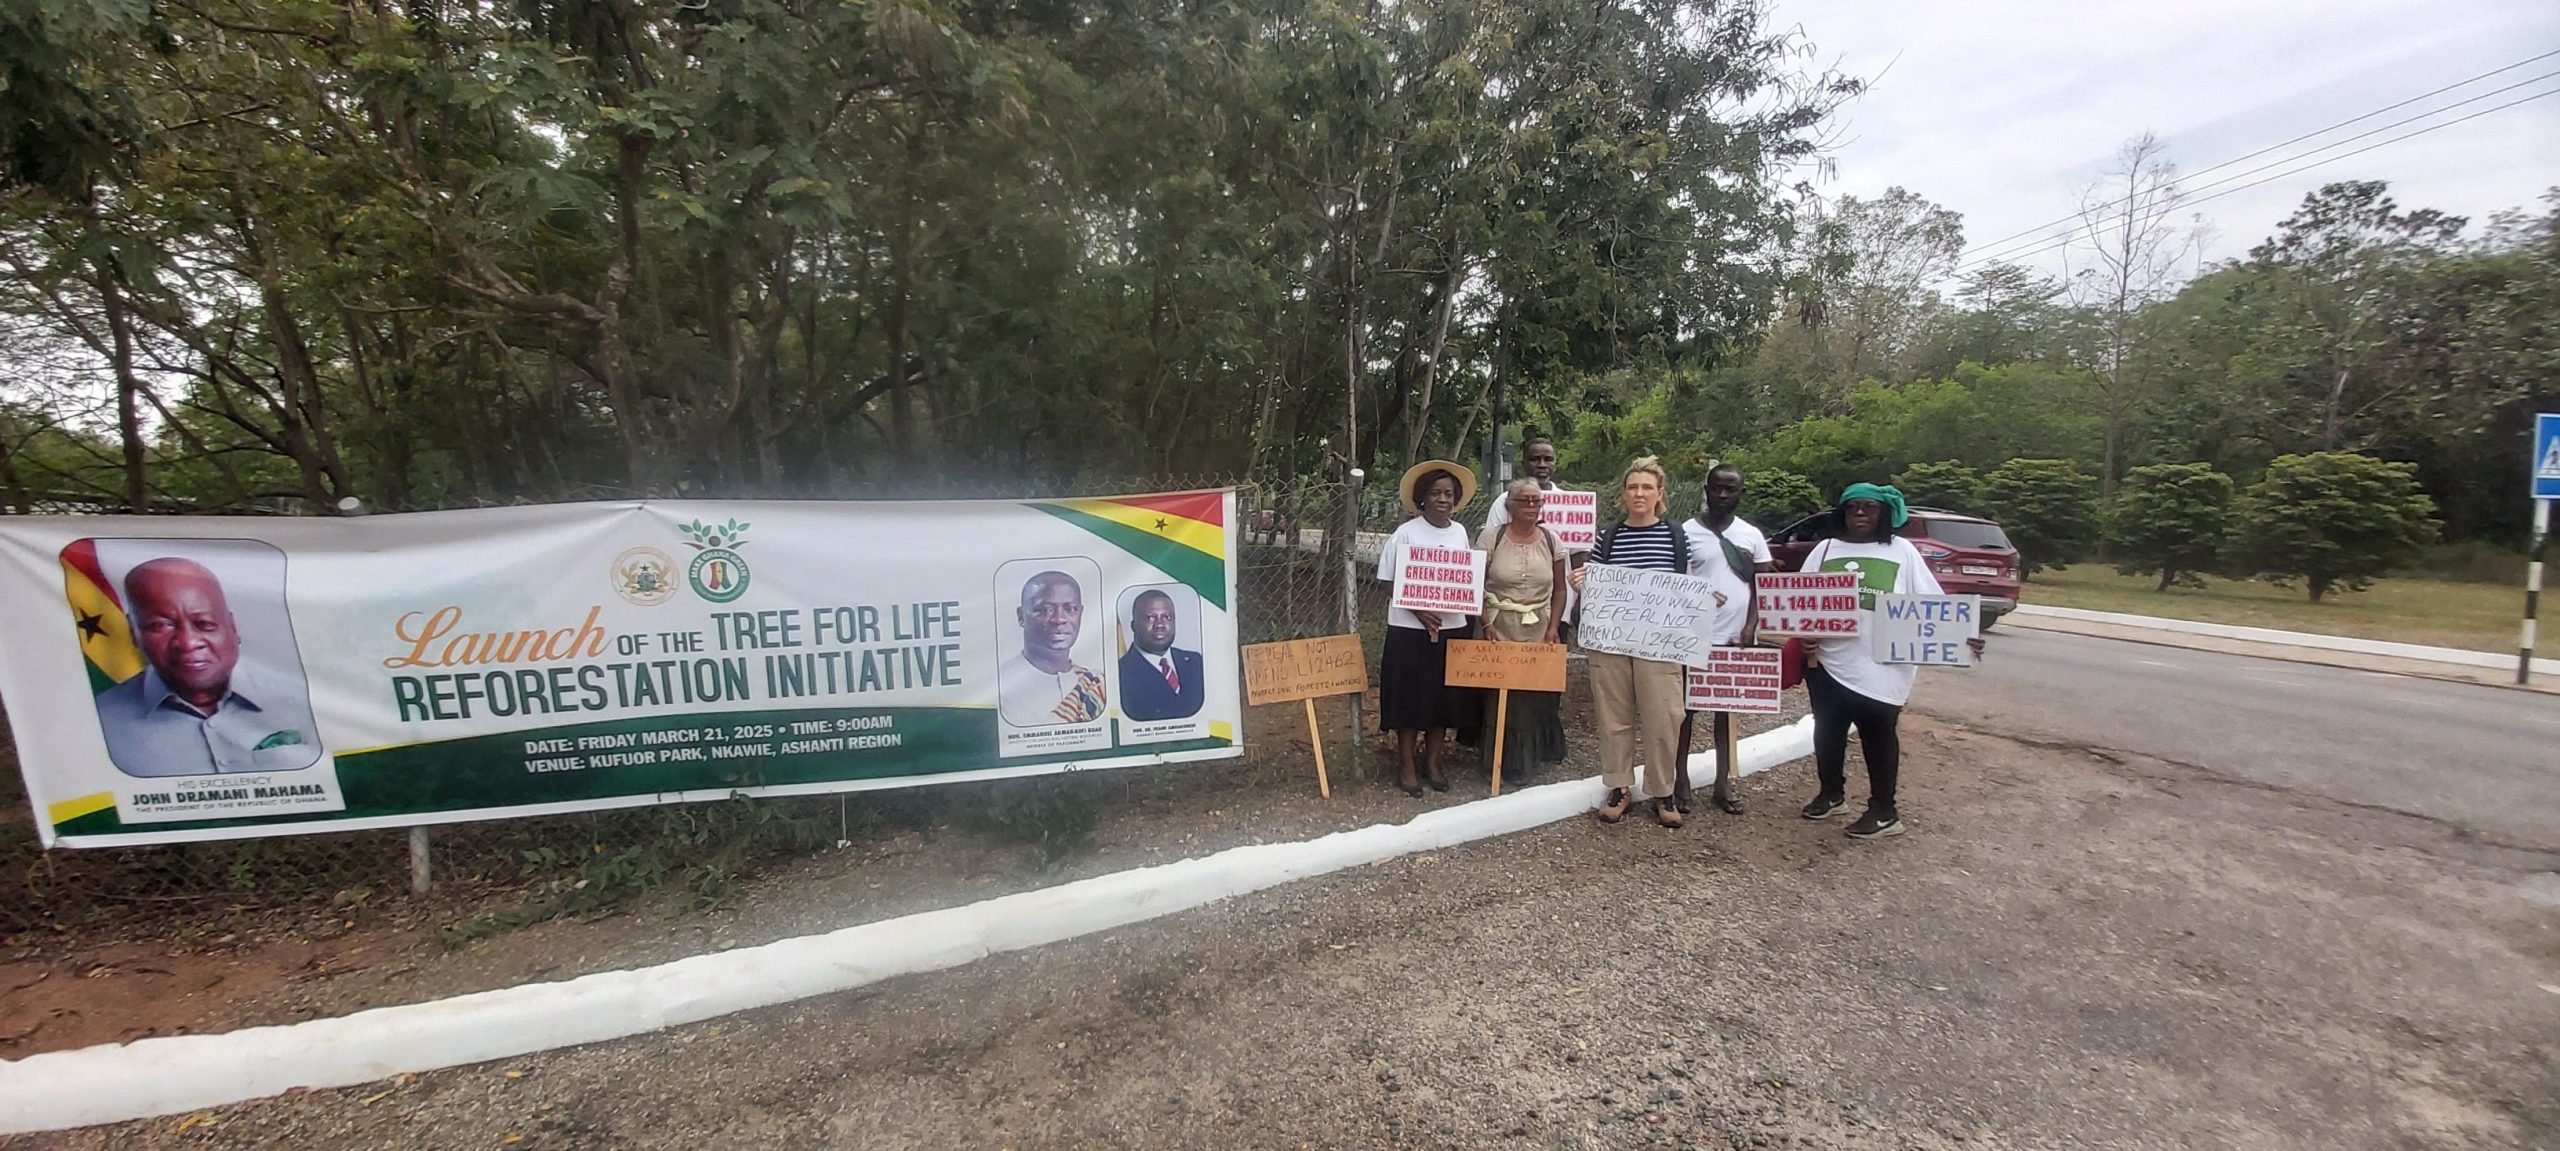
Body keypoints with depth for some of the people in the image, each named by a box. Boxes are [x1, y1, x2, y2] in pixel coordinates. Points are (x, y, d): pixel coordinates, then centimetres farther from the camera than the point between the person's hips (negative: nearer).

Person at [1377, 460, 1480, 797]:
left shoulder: (1460, 532, 6)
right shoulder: (1407, 532, -8)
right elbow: (1393, 582, -8)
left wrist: (1472, 619, 5)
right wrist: (1420, 612, -19)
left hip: (1452, 627, 5)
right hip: (1411, 629, -5)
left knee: (1446, 698, 11)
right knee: (1410, 698, 2)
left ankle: (1432, 763, 28)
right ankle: (1406, 768, 17)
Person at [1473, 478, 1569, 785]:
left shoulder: (1551, 540, 5)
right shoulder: (1491, 537, -2)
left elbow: (1559, 590, 8)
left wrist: (1553, 629, -2)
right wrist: (1486, 624, -10)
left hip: (1539, 632, 2)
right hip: (1500, 630, -2)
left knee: (1536, 696, 2)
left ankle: (1528, 761, 23)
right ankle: (1502, 763, 14)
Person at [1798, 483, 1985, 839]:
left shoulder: (1902, 551, 2)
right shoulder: (1826, 549, 7)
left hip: (1881, 666, -3)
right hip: (1828, 661, 3)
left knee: (1879, 736, 6)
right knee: (1828, 730, 14)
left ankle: (1884, 811, 19)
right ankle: (1832, 794, 32)